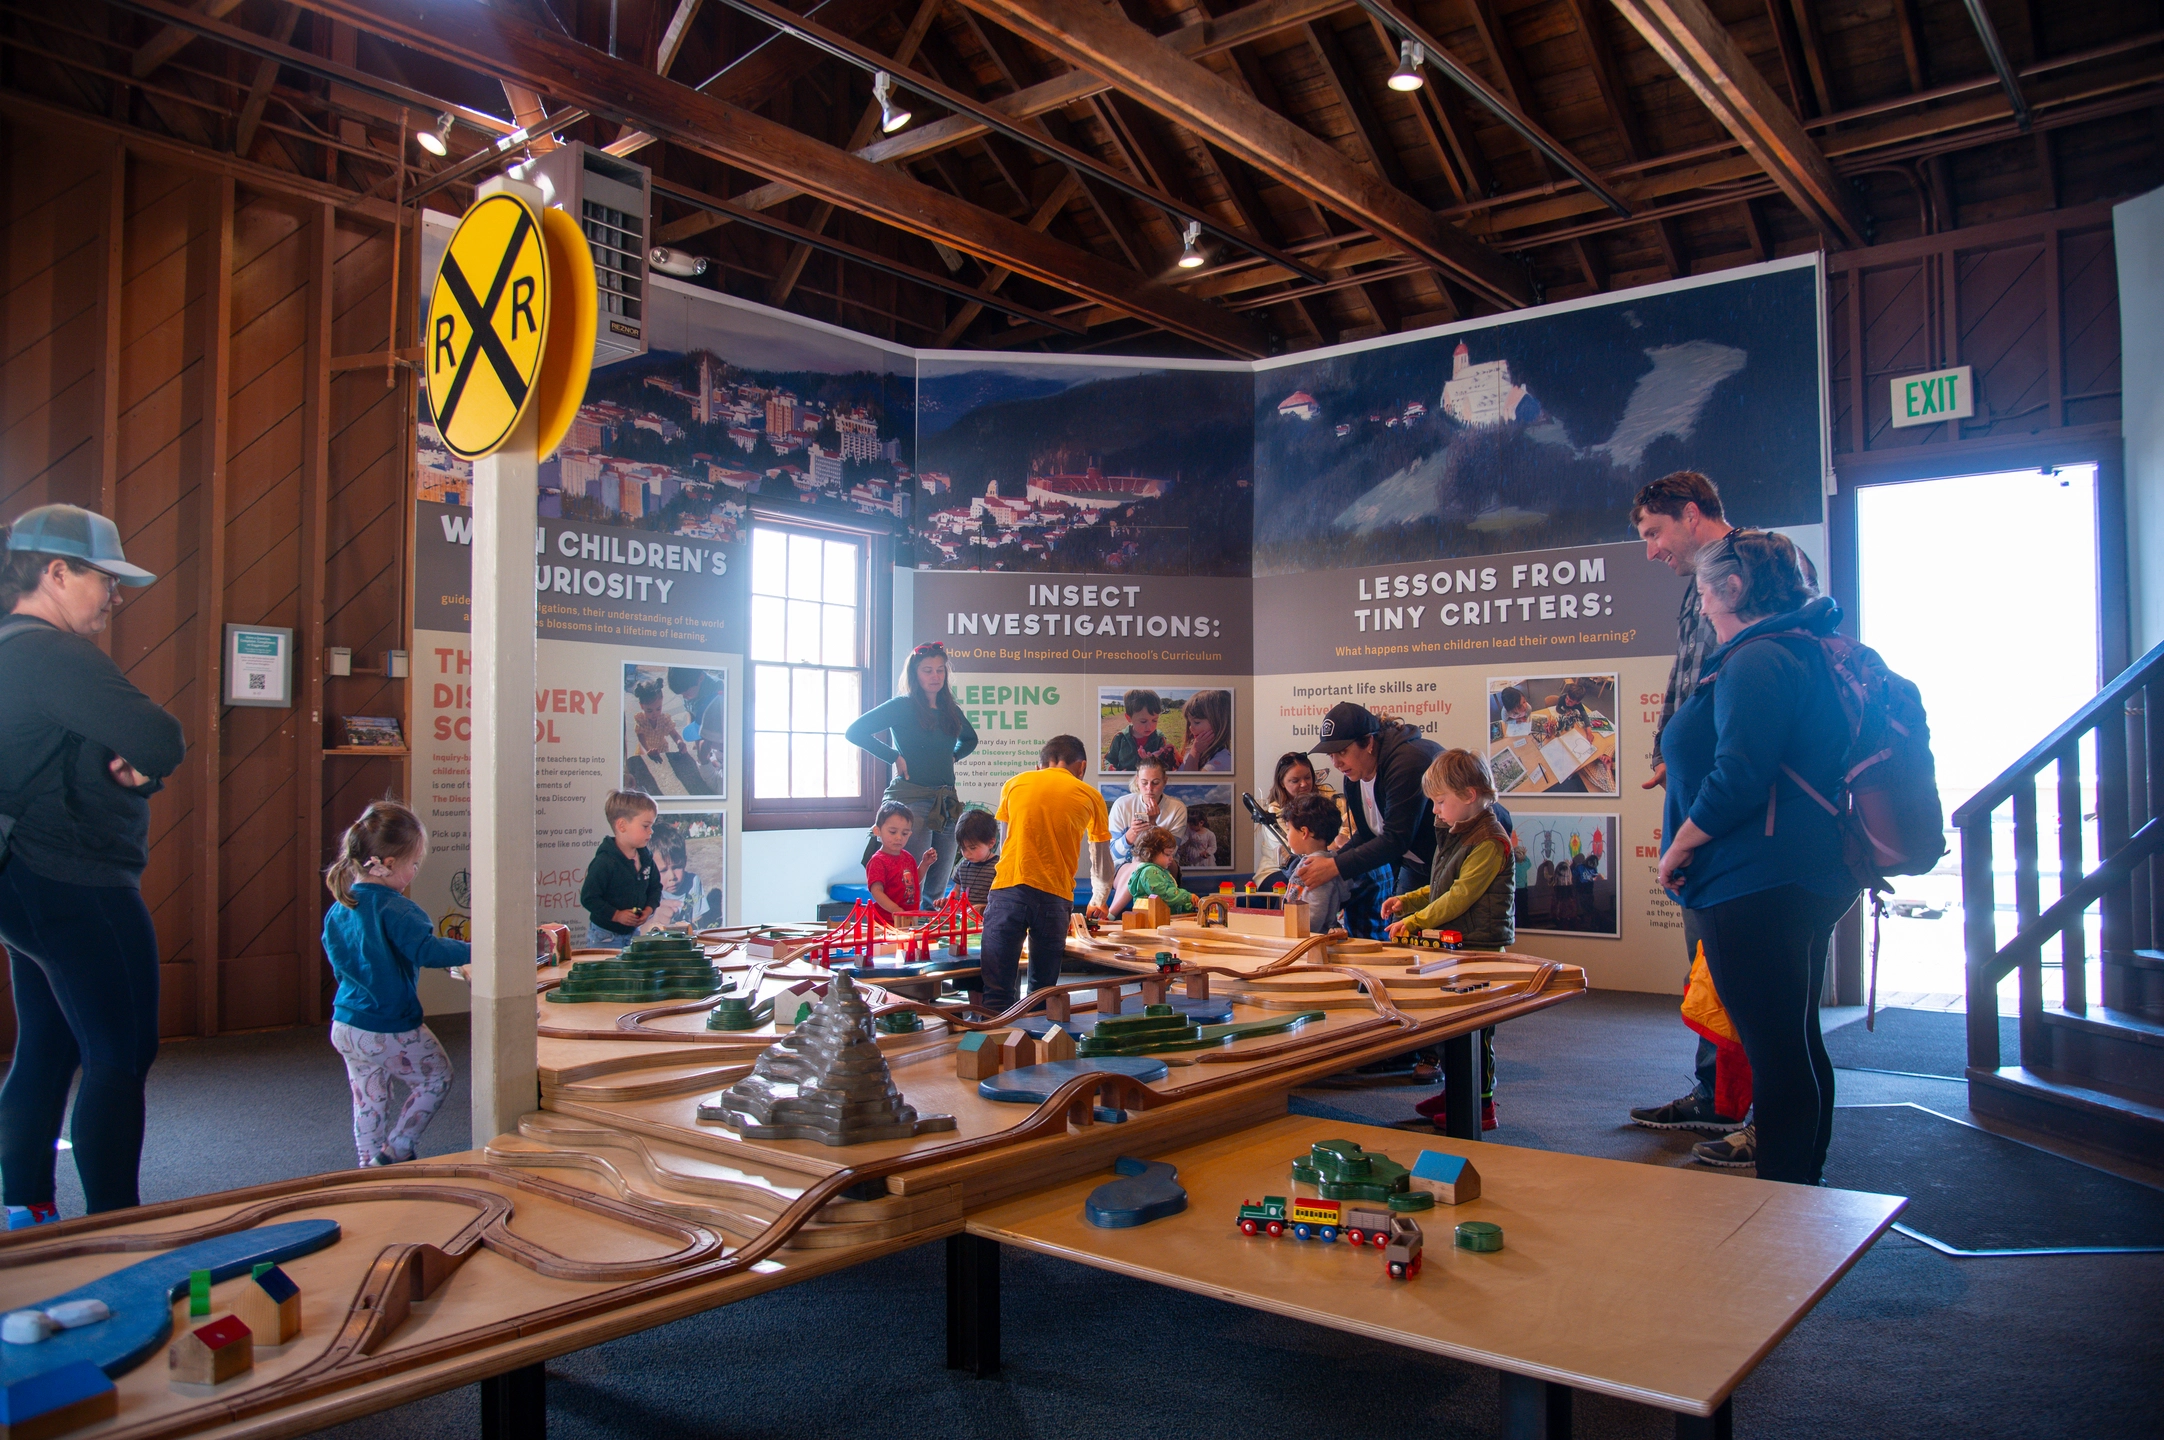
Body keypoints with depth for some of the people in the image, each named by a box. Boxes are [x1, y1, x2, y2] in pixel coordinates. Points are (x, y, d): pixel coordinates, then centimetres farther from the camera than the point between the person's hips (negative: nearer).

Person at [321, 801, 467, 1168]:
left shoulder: (338, 909, 5)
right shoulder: (394, 909, -23)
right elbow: (427, 950, -31)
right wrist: (472, 951, -26)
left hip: (345, 1026, 8)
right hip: (390, 1030, -8)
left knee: (368, 1101, 19)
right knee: (436, 1077, 13)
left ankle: (370, 1166, 25)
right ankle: (393, 1152, 12)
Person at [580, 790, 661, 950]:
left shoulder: (646, 858, 2)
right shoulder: (605, 862, -20)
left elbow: (655, 887, 14)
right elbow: (588, 898, -20)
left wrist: (649, 909, -4)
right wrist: (616, 915, -21)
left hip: (633, 933, 7)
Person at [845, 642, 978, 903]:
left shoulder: (951, 711, 14)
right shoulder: (902, 706, -3)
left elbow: (970, 739, 35)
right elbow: (855, 731, -10)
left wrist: (952, 756, 15)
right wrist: (895, 757, -9)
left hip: (947, 802, 6)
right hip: (912, 799, -6)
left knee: (938, 887, 8)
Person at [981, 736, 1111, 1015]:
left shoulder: (1014, 784, 16)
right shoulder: (1089, 796, 14)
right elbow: (1103, 864, 24)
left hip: (1007, 888, 0)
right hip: (1054, 895, 0)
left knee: (997, 992, -1)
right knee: (1042, 992, 8)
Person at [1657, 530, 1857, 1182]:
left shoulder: (1756, 662, -17)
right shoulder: (1808, 653, 17)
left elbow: (1737, 778, -27)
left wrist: (1676, 851, -14)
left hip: (1755, 887, -11)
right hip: (1808, 879, 11)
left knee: (1774, 1048, -4)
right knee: (1796, 1040, 20)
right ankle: (1804, 1178, 34)